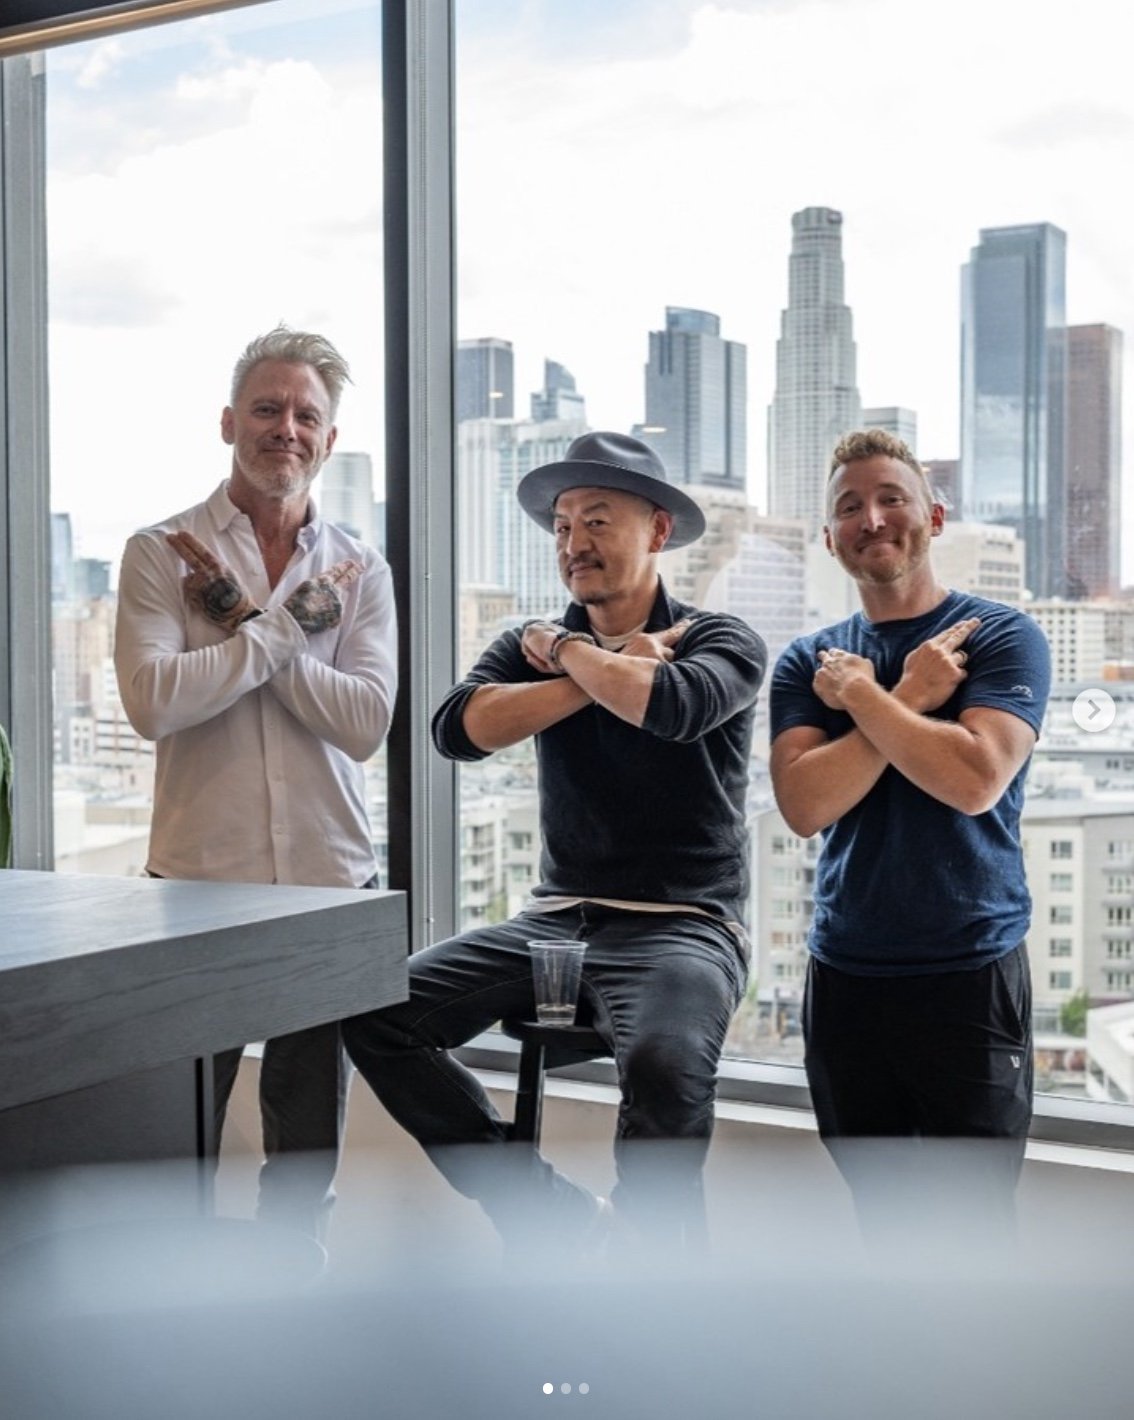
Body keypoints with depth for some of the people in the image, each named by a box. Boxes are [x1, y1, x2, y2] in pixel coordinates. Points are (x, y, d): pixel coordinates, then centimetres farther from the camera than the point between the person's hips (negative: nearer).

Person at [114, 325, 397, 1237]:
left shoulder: (360, 573, 7)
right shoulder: (162, 555, -1)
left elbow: (367, 721, -7)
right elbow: (154, 701, -17)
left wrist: (240, 617, -11)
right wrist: (290, 623, -13)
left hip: (330, 884, 3)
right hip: (200, 880, -3)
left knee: (310, 1139, 14)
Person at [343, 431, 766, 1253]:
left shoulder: (720, 641, 1)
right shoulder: (533, 645, 12)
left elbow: (672, 706, -24)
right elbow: (458, 729, -9)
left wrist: (571, 651, -7)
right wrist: (610, 668, -12)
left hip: (681, 926, -4)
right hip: (558, 919, 5)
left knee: (665, 1064, -36)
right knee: (376, 1013, -14)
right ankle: (555, 1215, -7)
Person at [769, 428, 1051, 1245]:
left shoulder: (1003, 637, -4)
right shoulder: (809, 662, 6)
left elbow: (975, 780, -21)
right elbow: (804, 805, -9)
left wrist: (861, 693, -13)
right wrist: (909, 699, -14)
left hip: (972, 978, -3)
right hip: (844, 981, 4)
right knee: (877, 1230, 15)